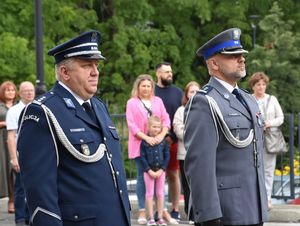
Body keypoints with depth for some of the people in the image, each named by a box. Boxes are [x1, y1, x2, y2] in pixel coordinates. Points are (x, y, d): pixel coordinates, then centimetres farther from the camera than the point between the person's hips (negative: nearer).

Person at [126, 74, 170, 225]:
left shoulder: (157, 101, 13)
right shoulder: (132, 103, 4)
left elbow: (166, 119, 8)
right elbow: (131, 124, -4)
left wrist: (161, 135, -11)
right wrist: (146, 138, -16)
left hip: (157, 144, 2)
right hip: (140, 144, -2)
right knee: (142, 177, -1)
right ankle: (142, 211, 1)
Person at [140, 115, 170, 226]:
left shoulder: (163, 140, 0)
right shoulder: (144, 141, -6)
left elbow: (167, 156, 1)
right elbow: (142, 157, -7)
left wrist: (161, 170, -8)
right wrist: (150, 171, -13)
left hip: (160, 171, 2)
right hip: (149, 171, -2)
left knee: (160, 194, 7)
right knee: (149, 193, 3)